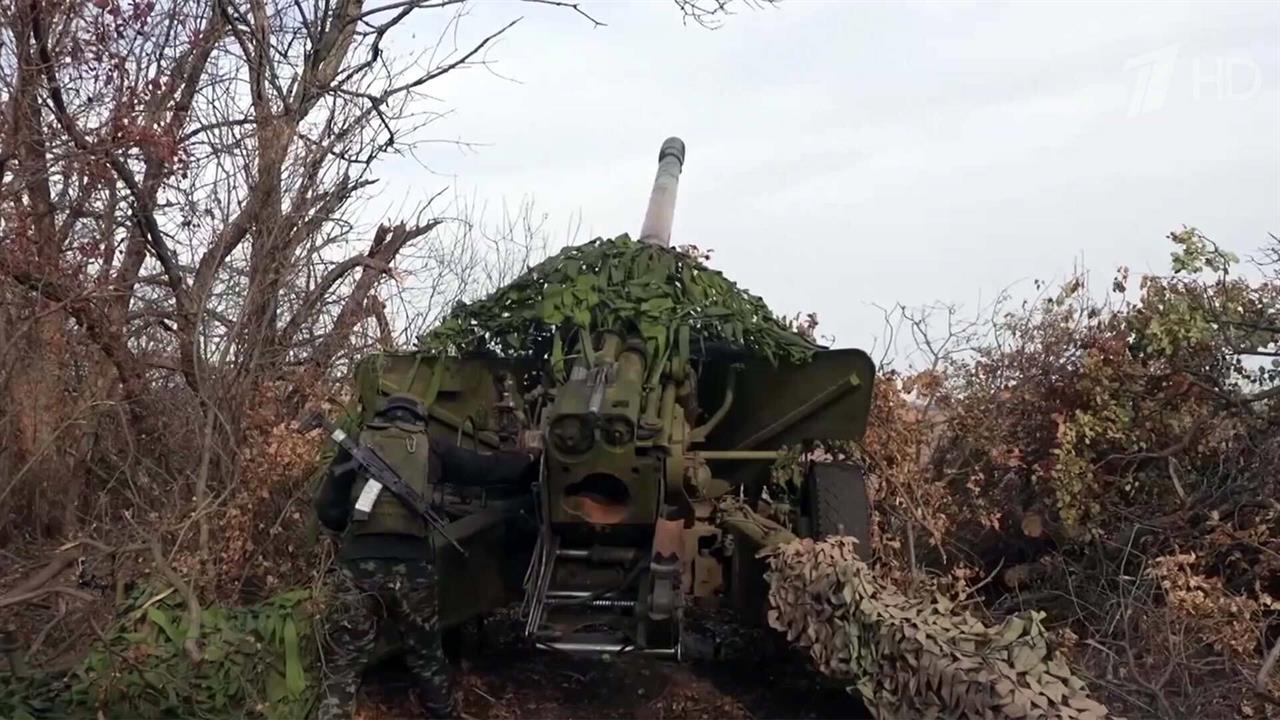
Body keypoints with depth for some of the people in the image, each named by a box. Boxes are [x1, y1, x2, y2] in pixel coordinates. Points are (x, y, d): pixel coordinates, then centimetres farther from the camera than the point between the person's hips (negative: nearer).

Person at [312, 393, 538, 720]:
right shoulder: (430, 447, 11)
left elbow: (327, 511, 8)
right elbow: (487, 468, 19)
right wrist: (530, 460, 35)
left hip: (359, 565, -1)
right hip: (411, 566, 1)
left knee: (343, 667, 8)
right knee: (428, 659, 20)